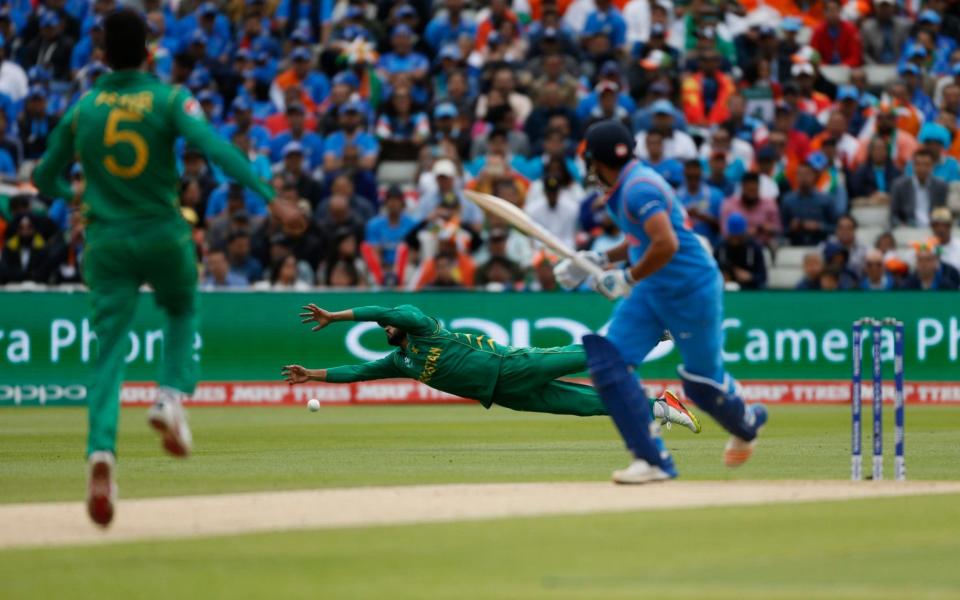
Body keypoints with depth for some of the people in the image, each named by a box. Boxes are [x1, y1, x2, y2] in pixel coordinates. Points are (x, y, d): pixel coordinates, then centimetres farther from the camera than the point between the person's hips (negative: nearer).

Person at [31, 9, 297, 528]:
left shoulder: (81, 110, 4)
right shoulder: (169, 100, -3)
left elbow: (45, 179, 13)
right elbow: (213, 145, -19)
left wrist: (71, 194, 35)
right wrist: (267, 194, -25)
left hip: (105, 243, 1)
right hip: (164, 235, -1)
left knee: (109, 351, -1)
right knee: (182, 313, 28)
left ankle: (101, 449, -22)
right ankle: (172, 395, 3)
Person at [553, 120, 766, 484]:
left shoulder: (640, 187, -22)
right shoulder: (620, 190, 9)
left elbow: (666, 244, -32)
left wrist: (628, 279, -23)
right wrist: (600, 259, 12)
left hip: (692, 290, -9)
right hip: (650, 291, 9)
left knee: (701, 382, 4)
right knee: (606, 361, -8)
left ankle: (747, 422, 39)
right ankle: (654, 460, -7)